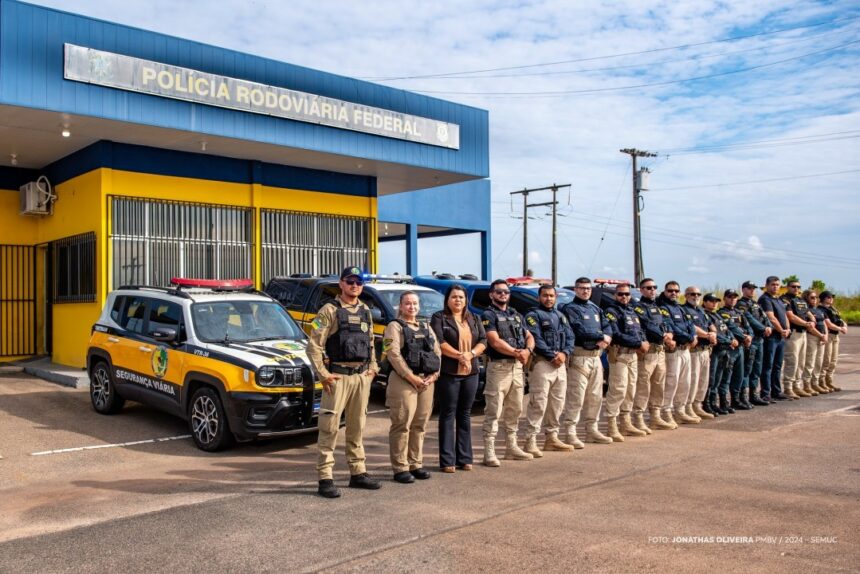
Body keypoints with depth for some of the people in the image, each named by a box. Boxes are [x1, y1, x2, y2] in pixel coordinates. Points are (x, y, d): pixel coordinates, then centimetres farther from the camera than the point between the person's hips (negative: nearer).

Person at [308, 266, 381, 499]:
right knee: (329, 428, -5)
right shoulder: (329, 310, -6)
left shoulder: (365, 312, 14)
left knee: (357, 427, 14)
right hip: (338, 376, -6)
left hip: (362, 377, 6)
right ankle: (325, 478, -1)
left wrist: (373, 367, 11)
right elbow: (314, 345, -10)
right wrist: (323, 374, -14)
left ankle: (358, 473, 24)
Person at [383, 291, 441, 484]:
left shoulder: (426, 328, 20)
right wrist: (411, 377, -15)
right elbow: (394, 355, -11)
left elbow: (437, 352, 15)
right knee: (402, 425, -6)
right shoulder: (395, 327, 0)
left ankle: (416, 464, 18)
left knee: (419, 425, 9)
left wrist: (434, 375, -1)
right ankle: (400, 468, 0)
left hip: (426, 382, 6)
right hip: (403, 381, -6)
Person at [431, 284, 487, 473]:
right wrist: (459, 355, -18)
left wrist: (470, 354, -10)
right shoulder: (439, 318, 2)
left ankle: (464, 458, 15)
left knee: (465, 415, 9)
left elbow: (483, 341, 7)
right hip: (448, 373, -5)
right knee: (448, 415, -1)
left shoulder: (474, 319, 17)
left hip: (471, 373, 5)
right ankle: (447, 460, 1)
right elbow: (439, 342, -11)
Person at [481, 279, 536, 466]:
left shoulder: (517, 315, 19)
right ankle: (489, 452, -5)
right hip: (499, 366, -7)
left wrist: (527, 350, -8)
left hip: (517, 367, 7)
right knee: (493, 411, -7)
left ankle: (511, 447, 24)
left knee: (515, 409, 14)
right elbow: (495, 341, -15)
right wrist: (516, 352, -15)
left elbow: (529, 336, 14)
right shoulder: (488, 315, -3)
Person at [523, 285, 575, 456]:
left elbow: (570, 337, 12)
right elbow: (536, 339, -13)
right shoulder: (533, 315, -2)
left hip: (560, 364, 7)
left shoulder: (560, 315, 21)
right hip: (542, 363, -7)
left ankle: (551, 437, 23)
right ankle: (531, 440, -8)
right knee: (538, 403, -10)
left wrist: (564, 353, -7)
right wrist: (553, 355, -16)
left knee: (557, 403, 12)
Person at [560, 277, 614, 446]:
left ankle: (592, 430, 25)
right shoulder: (570, 309, -4)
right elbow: (580, 331, -17)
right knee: (575, 397, -10)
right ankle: (570, 433, -6)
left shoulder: (596, 309, 22)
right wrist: (601, 336, -9)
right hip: (579, 357, -8)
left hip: (596, 357, 8)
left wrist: (606, 338, -10)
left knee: (595, 396, 14)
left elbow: (607, 326, 12)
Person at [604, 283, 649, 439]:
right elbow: (616, 335, -17)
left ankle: (626, 423, 23)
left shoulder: (632, 312, 20)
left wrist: (644, 342, -4)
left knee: (631, 389, 13)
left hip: (633, 354, 8)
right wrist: (638, 343, -16)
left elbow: (640, 331, 19)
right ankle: (612, 426, -7)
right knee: (618, 390, -11)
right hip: (619, 354, -8)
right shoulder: (612, 311, -7)